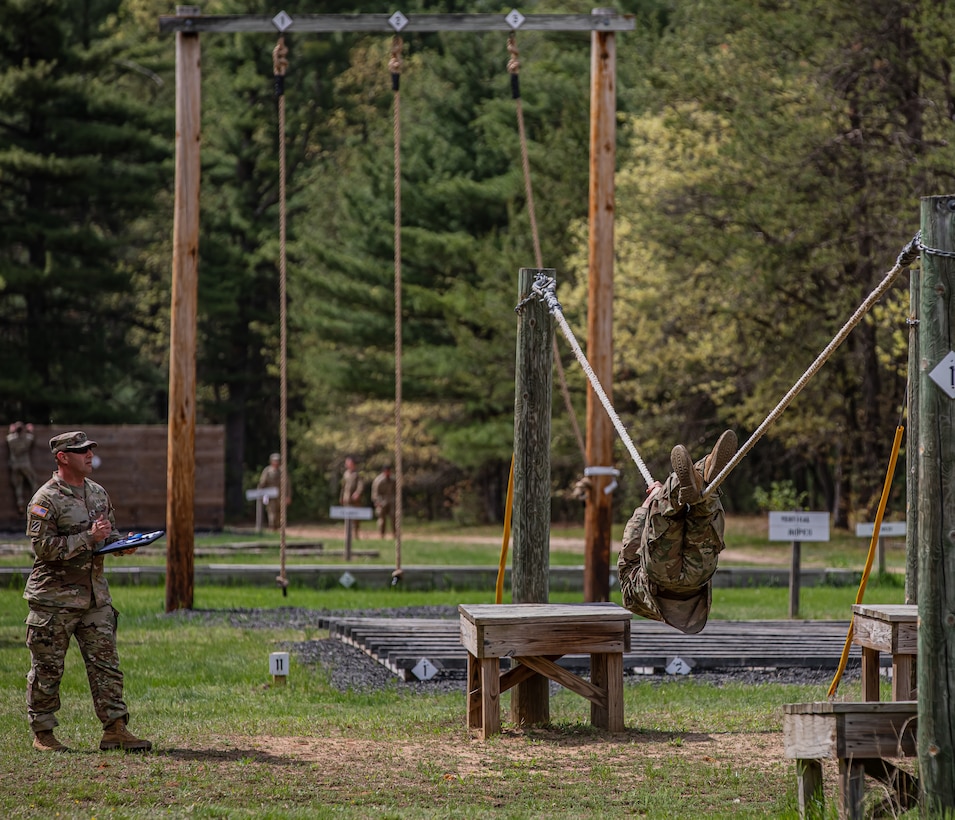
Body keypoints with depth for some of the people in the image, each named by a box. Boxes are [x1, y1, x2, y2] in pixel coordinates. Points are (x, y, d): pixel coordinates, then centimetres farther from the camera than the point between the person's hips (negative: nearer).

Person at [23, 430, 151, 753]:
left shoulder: (98, 493, 12)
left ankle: (115, 729, 6)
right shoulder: (45, 500, -11)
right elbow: (44, 546, -19)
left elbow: (110, 532, 24)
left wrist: (121, 544, 1)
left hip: (95, 596, 6)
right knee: (47, 669, 2)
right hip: (54, 598, -6)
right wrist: (89, 538, -21)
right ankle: (42, 734, 11)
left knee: (106, 663, 3)